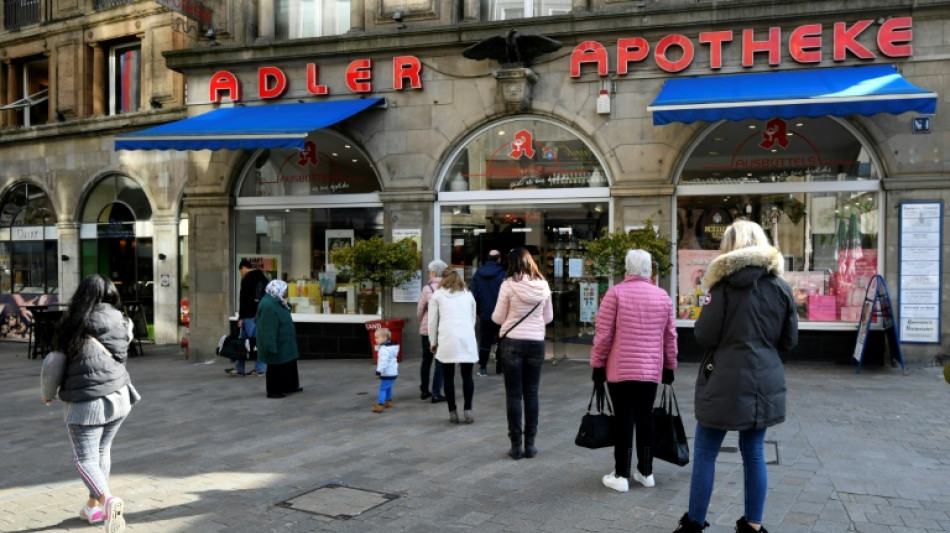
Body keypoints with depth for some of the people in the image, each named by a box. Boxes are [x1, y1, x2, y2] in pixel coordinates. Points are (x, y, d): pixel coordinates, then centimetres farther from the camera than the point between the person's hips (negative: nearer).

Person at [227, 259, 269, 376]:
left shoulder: (246, 279, -8)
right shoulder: (264, 278, 16)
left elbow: (243, 299, -13)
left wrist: (240, 317, -12)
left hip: (250, 316, -7)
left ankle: (239, 369, 4)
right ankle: (260, 369, 6)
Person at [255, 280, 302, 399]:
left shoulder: (275, 302, 9)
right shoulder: (268, 305, -24)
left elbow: (282, 322, 18)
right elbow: (268, 329, -28)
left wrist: (286, 306, 1)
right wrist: (272, 346, -28)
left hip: (283, 343, 11)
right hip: (277, 345, -11)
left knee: (289, 364, 18)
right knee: (276, 368, 0)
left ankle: (290, 386, 29)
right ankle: (273, 391, 11)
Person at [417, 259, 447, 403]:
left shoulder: (427, 288, -7)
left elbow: (419, 310, -2)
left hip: (427, 329, 1)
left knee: (426, 360, 16)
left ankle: (425, 390, 26)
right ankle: (436, 392, 1)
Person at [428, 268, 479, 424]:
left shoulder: (438, 295, 15)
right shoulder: (468, 294, 23)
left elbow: (432, 321, 12)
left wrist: (433, 342, 20)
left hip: (447, 338, -2)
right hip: (467, 337, 2)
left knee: (449, 377, 7)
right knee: (467, 376, 9)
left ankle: (453, 413, 7)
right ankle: (468, 411, 2)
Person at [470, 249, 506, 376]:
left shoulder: (478, 274, 3)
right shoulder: (503, 274, -11)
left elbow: (474, 294, 5)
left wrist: (478, 312, 11)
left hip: (484, 314, 3)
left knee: (484, 342, 9)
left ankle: (482, 368, 6)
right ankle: (500, 367, 11)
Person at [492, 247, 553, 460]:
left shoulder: (508, 285, -11)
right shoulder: (543, 286, 0)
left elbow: (498, 318, -5)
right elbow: (548, 317, 9)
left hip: (512, 342, -3)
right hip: (536, 343, 3)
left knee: (514, 395, 5)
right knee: (531, 394, 11)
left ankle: (516, 445, 8)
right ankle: (530, 444, 15)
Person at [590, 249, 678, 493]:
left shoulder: (616, 293, -6)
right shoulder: (663, 296, 6)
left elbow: (603, 334, -7)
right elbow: (670, 336, 10)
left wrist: (598, 364, 1)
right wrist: (669, 366, 21)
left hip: (620, 369, -3)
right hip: (652, 370, 4)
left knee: (623, 420, 1)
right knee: (645, 418, 13)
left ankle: (621, 475, 6)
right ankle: (646, 472, 20)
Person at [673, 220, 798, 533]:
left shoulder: (726, 284, -9)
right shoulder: (781, 287, 4)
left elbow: (704, 335, -11)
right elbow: (790, 340, 9)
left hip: (726, 381, -5)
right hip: (765, 382, 5)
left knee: (705, 453, 6)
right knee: (754, 452, 14)